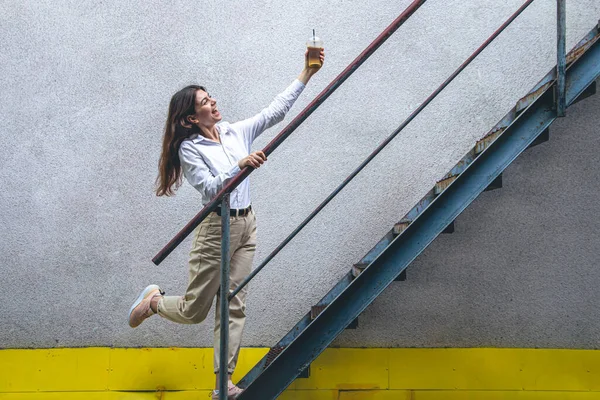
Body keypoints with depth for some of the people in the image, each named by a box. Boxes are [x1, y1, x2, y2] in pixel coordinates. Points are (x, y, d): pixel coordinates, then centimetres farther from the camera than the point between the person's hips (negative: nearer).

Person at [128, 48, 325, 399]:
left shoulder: (236, 132, 6)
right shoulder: (189, 149, -9)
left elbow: (276, 111, 4)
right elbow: (211, 189, -18)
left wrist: (307, 74, -2)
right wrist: (240, 166, -30)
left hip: (247, 225, 5)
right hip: (216, 228, -5)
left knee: (235, 306, 3)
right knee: (194, 311, 1)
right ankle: (154, 301, 33)